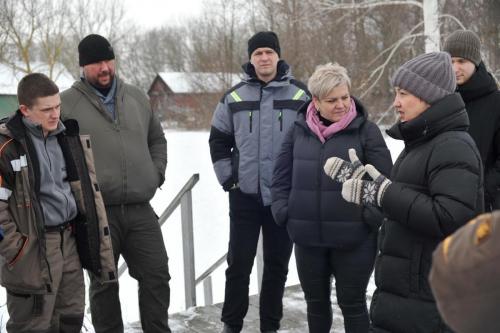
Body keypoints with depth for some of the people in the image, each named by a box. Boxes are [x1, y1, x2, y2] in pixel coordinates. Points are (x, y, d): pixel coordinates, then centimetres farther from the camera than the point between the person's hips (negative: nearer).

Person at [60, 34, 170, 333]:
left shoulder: (137, 97, 11)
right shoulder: (66, 103, -4)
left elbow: (157, 139, 22)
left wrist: (156, 174, 8)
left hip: (141, 210, 4)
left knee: (157, 276, 6)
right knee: (104, 283, 9)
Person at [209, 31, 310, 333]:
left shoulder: (300, 95, 0)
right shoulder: (235, 97, 4)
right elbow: (218, 140, 11)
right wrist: (227, 177, 2)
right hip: (245, 195, 1)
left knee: (277, 264, 8)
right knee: (239, 263, 3)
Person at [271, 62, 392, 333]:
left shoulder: (365, 130, -6)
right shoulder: (299, 130, 3)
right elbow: (281, 176, 10)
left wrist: (371, 217, -14)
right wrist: (283, 211, -1)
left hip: (354, 238, -3)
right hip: (307, 237, 3)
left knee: (352, 302, 8)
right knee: (315, 301, 18)